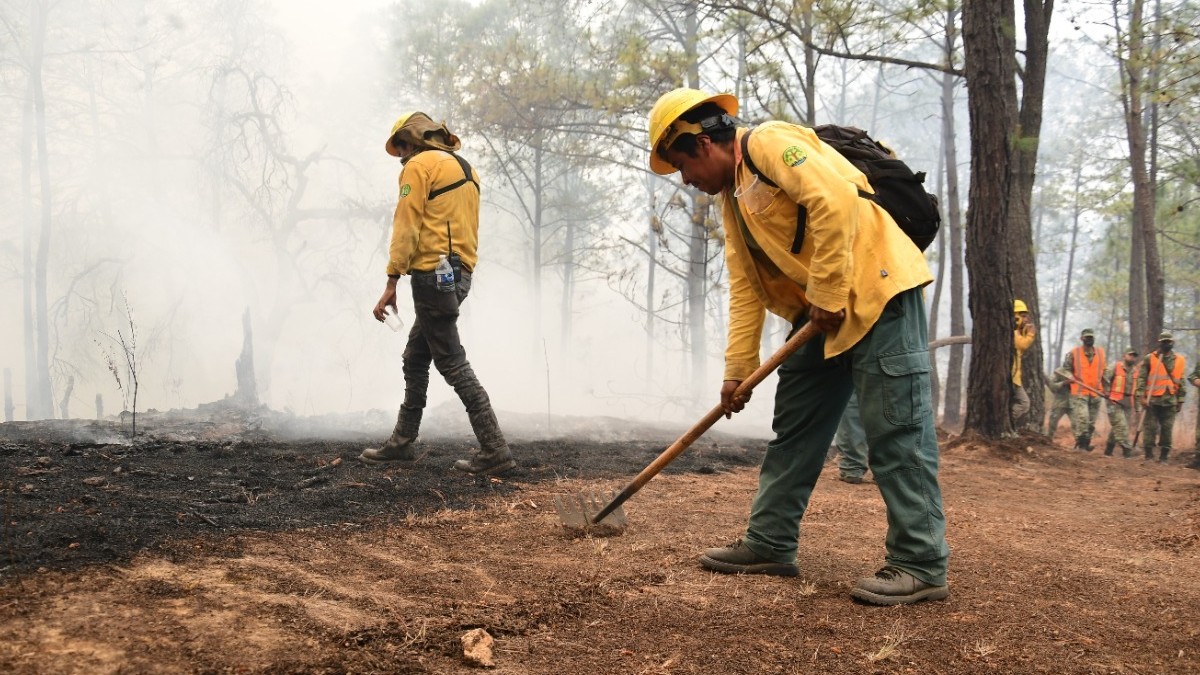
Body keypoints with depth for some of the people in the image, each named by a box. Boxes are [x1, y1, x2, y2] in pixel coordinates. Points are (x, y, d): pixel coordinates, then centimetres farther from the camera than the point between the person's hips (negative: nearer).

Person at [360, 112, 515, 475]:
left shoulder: (420, 165, -6)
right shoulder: (464, 168, 20)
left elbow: (406, 227, -13)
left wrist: (391, 283, -14)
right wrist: (458, 275, 20)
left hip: (432, 274, -9)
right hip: (460, 274, 9)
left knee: (452, 363, -7)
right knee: (415, 359, 18)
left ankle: (494, 450, -9)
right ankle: (402, 442, 25)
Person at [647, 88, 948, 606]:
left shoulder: (770, 144, -9)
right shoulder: (733, 198, 19)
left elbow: (835, 200, -24)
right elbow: (744, 290, 18)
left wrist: (827, 294, -20)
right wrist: (737, 370, 13)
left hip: (876, 292, -10)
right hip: (824, 317, 10)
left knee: (896, 431, -8)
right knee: (794, 430, 13)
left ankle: (920, 566, -3)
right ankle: (770, 544, 22)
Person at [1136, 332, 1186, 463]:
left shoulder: (1179, 360, 9)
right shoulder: (1150, 358, -1)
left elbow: (1181, 382, 13)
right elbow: (1141, 378, -4)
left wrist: (1180, 400, 11)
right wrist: (1142, 396, -12)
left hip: (1170, 400, 3)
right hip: (1153, 399, -3)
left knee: (1167, 430, 3)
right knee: (1150, 428, -2)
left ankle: (1164, 457, 9)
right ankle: (1148, 456, 4)